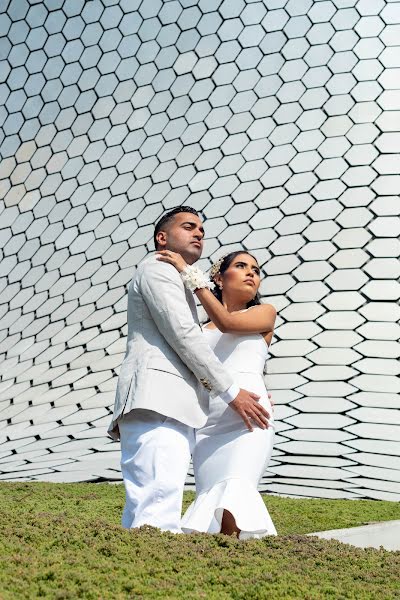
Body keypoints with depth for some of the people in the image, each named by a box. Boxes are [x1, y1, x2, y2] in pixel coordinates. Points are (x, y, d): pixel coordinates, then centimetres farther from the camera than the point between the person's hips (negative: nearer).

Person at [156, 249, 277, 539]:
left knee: (235, 491, -24)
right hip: (208, 425, 3)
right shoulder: (202, 330, 23)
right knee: (210, 500, -9)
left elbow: (227, 323, -5)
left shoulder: (265, 313, 15)